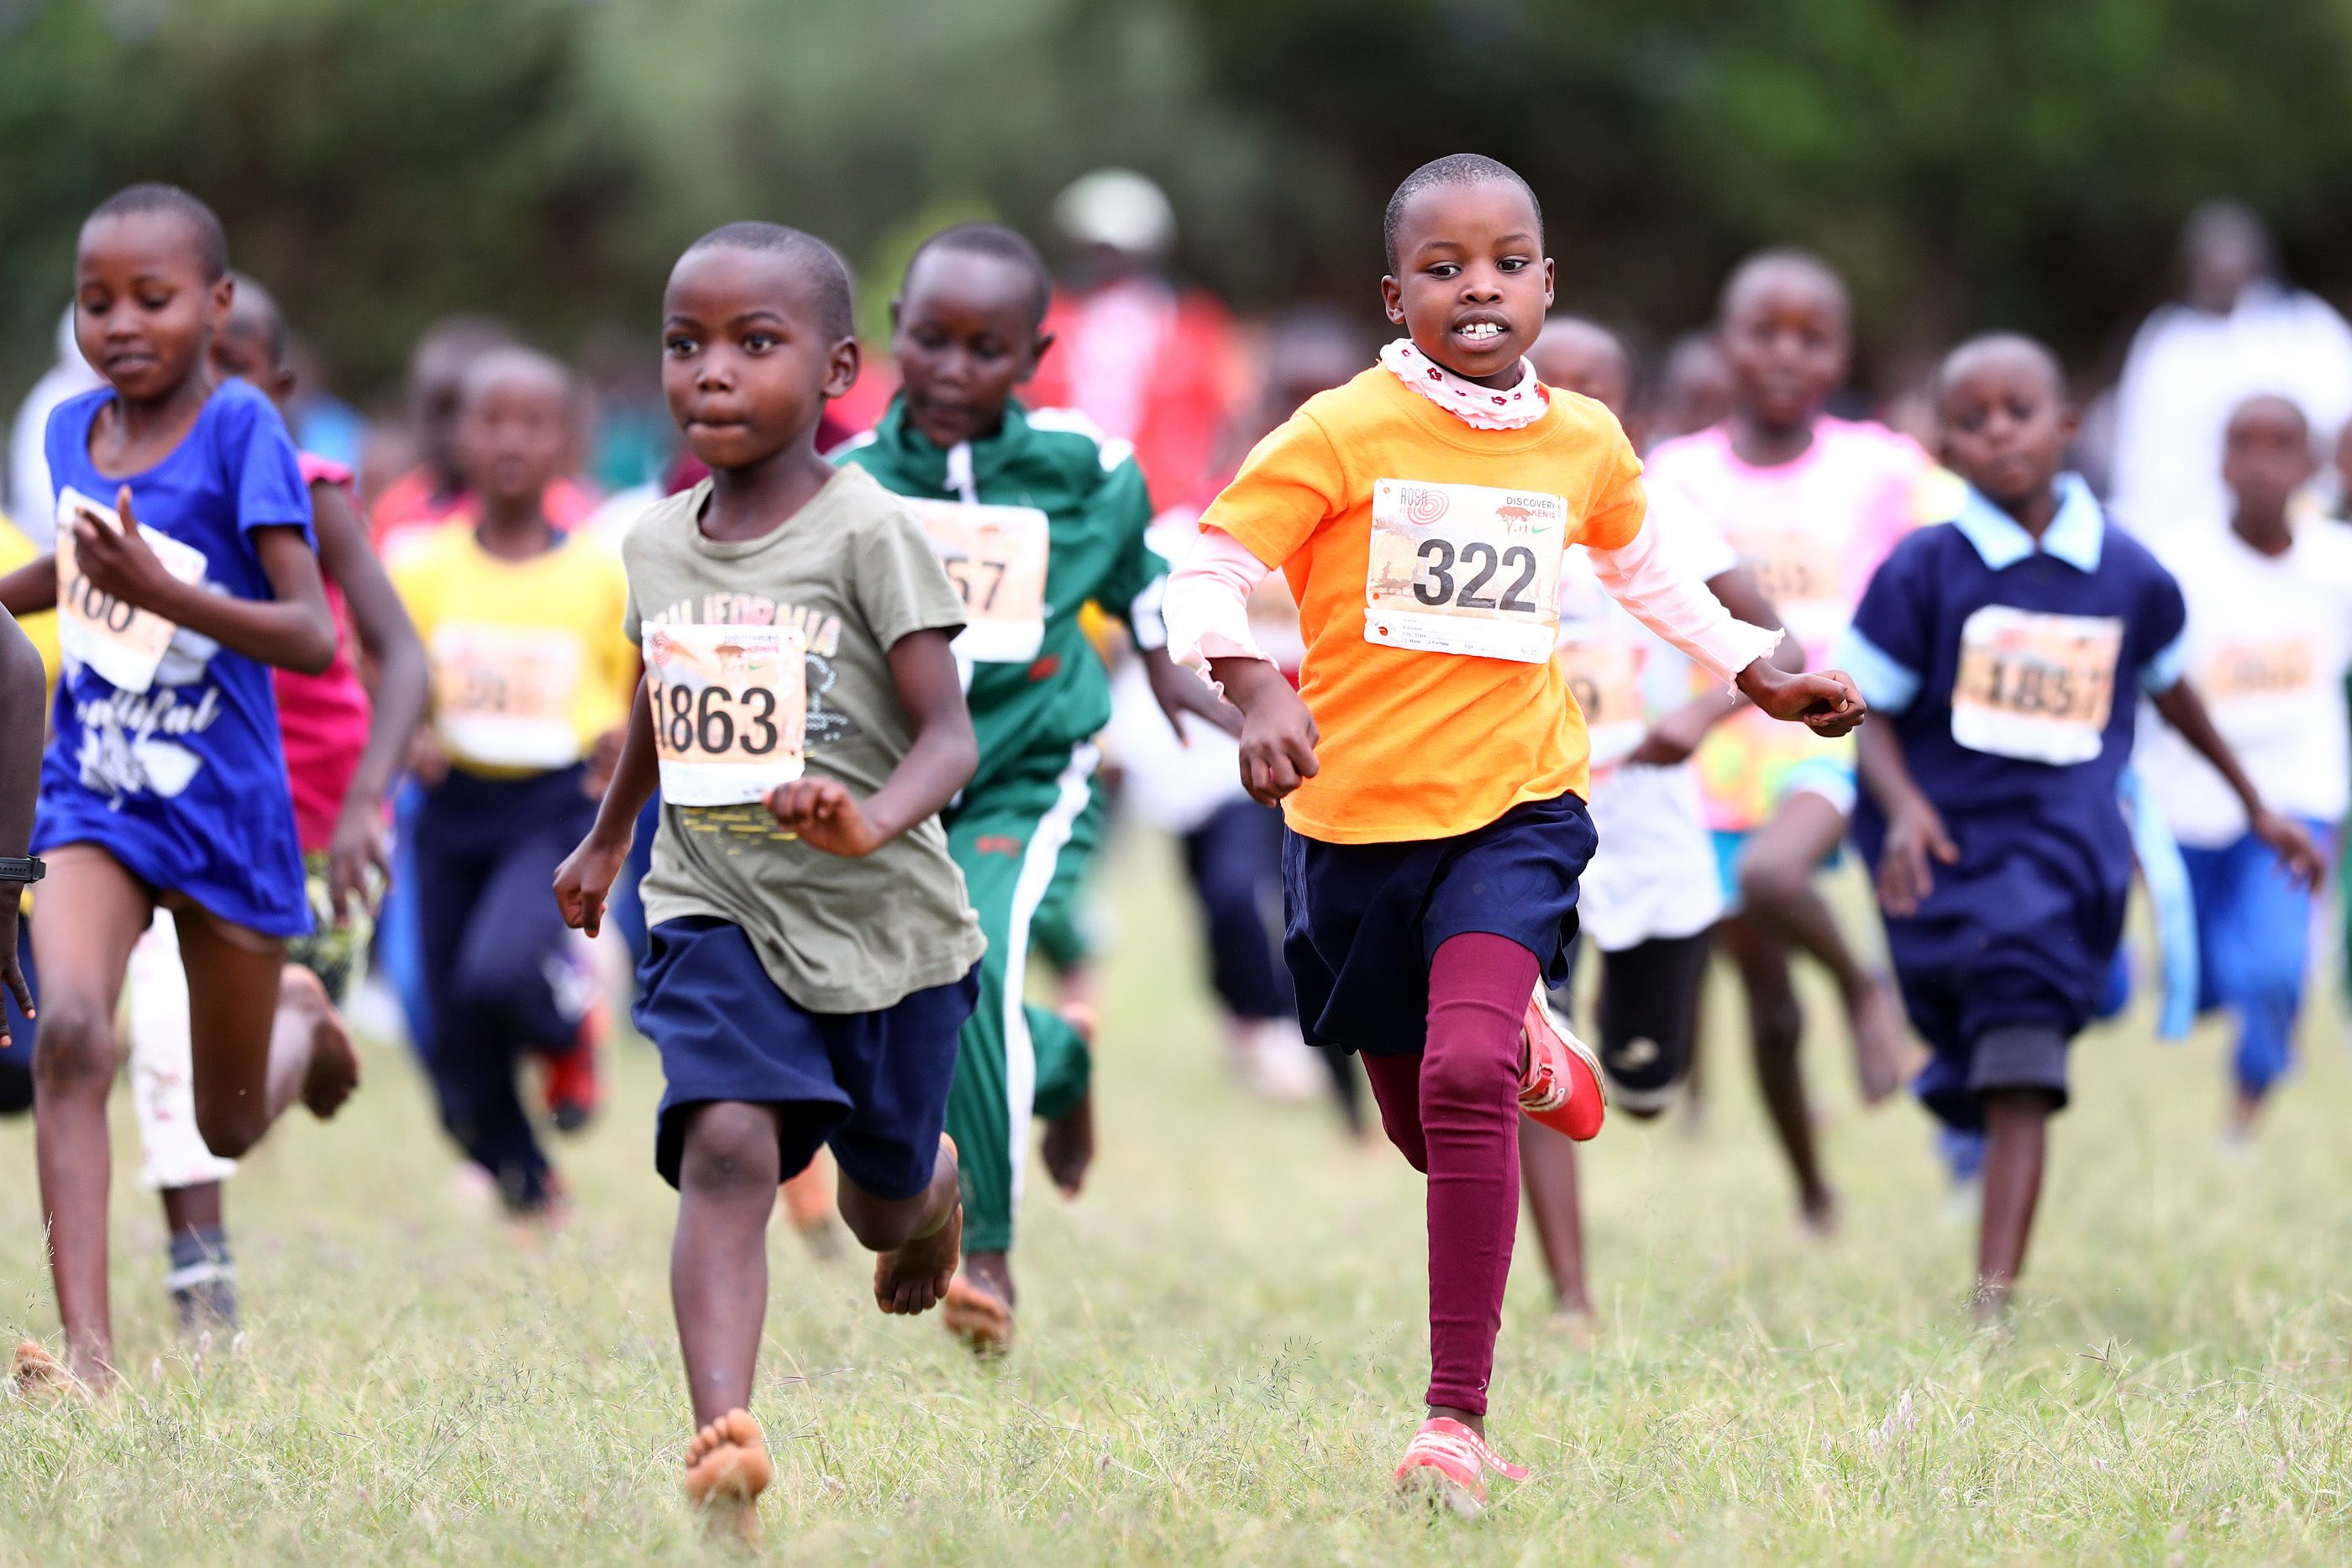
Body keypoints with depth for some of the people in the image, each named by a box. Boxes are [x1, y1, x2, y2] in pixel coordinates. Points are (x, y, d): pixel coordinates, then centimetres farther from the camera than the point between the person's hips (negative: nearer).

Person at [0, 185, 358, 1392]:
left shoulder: (241, 430, -15)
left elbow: (313, 637, -21)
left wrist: (162, 592, -33)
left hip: (222, 805, -3)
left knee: (228, 1125, 13)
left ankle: (310, 1044, 50)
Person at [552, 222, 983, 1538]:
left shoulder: (870, 533, -13)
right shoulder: (659, 543, 3)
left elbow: (950, 736, -19)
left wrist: (873, 820, -39)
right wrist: (605, 839, 35)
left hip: (880, 921, -2)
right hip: (717, 909, 2)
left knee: (881, 1205, 17)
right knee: (726, 1147, -23)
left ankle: (933, 1182, 56)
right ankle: (726, 1439, -34)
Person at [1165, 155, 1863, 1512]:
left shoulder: (1584, 442, 2)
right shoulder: (1344, 434, -11)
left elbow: (1644, 569, 23)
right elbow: (1210, 575, -13)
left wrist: (1760, 676, 20)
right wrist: (1260, 694, -30)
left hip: (1514, 809, 0)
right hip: (1357, 822, 0)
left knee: (1463, 1081, -24)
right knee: (1427, 1130, 16)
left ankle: (1460, 1417, -23)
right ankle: (1527, 1045, 56)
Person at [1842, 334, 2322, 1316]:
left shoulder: (2129, 575, 4)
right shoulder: (1924, 570, -3)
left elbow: (2170, 691, 22)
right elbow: (1868, 712, 1)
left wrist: (2254, 805, 34)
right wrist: (1902, 807, -19)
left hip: (2066, 842, 0)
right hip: (1943, 851, 0)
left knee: (2022, 1080, -13)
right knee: (1975, 1089, 5)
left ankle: (1993, 1303, -19)